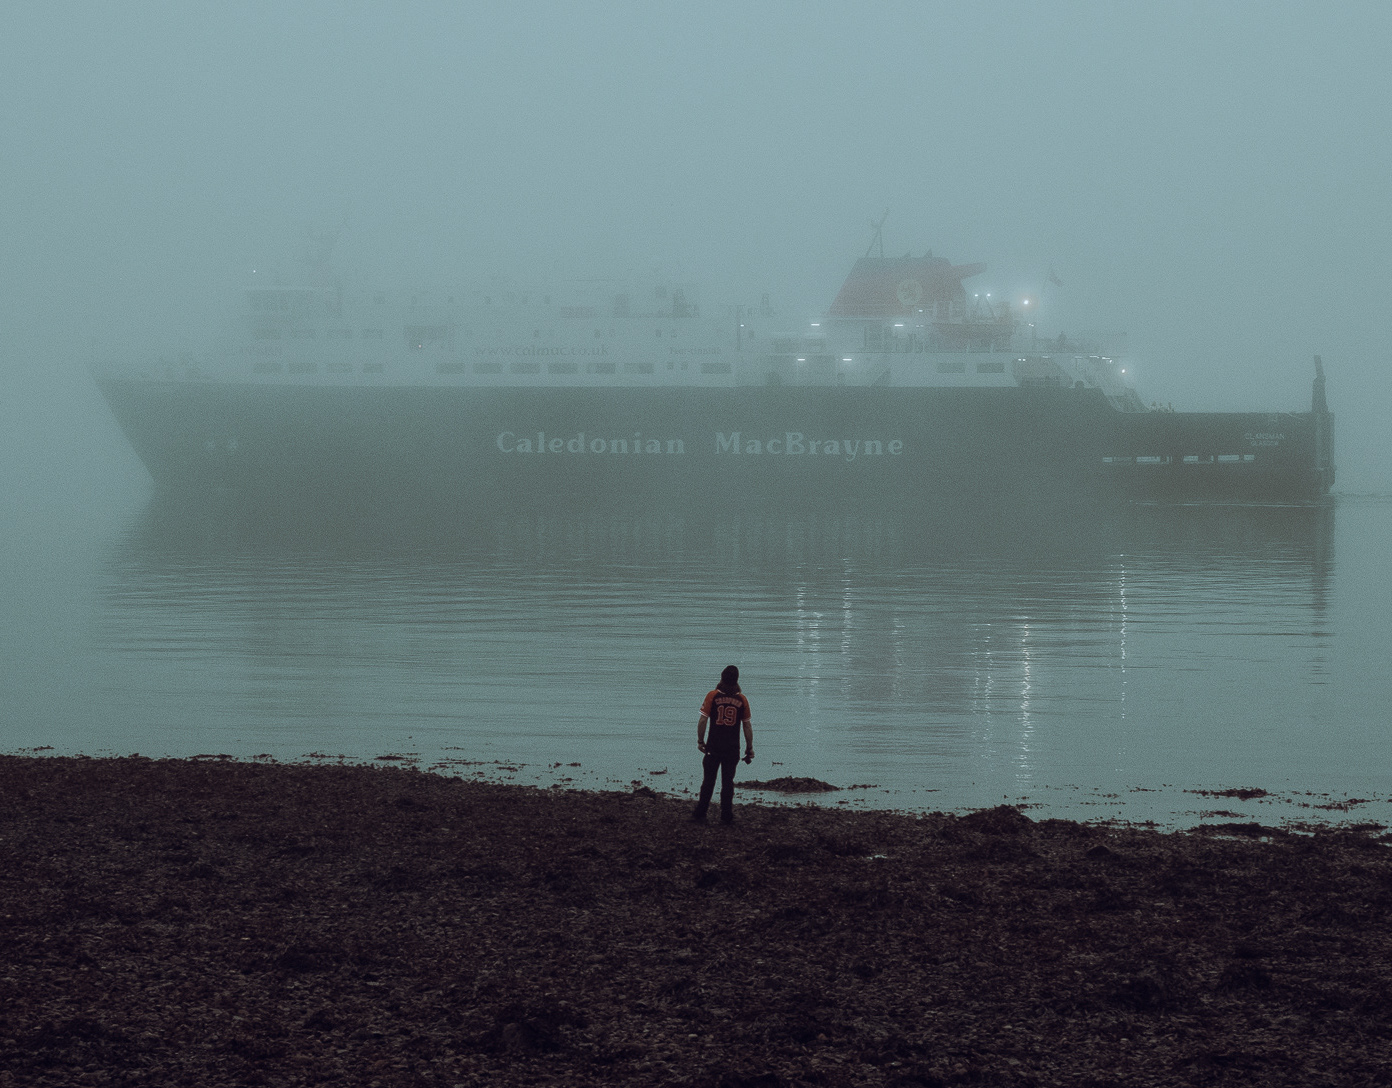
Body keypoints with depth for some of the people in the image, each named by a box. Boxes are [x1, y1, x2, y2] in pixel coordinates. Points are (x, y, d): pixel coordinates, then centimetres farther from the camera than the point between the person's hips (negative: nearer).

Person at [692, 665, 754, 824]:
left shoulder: (713, 696, -5)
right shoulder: (742, 700, -1)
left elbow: (702, 720, -7)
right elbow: (747, 726, 2)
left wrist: (700, 741, 4)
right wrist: (749, 748, 10)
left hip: (713, 746, 0)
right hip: (732, 749, 0)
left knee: (708, 780, 8)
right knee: (728, 781, 6)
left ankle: (700, 813, 10)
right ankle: (726, 816, 6)